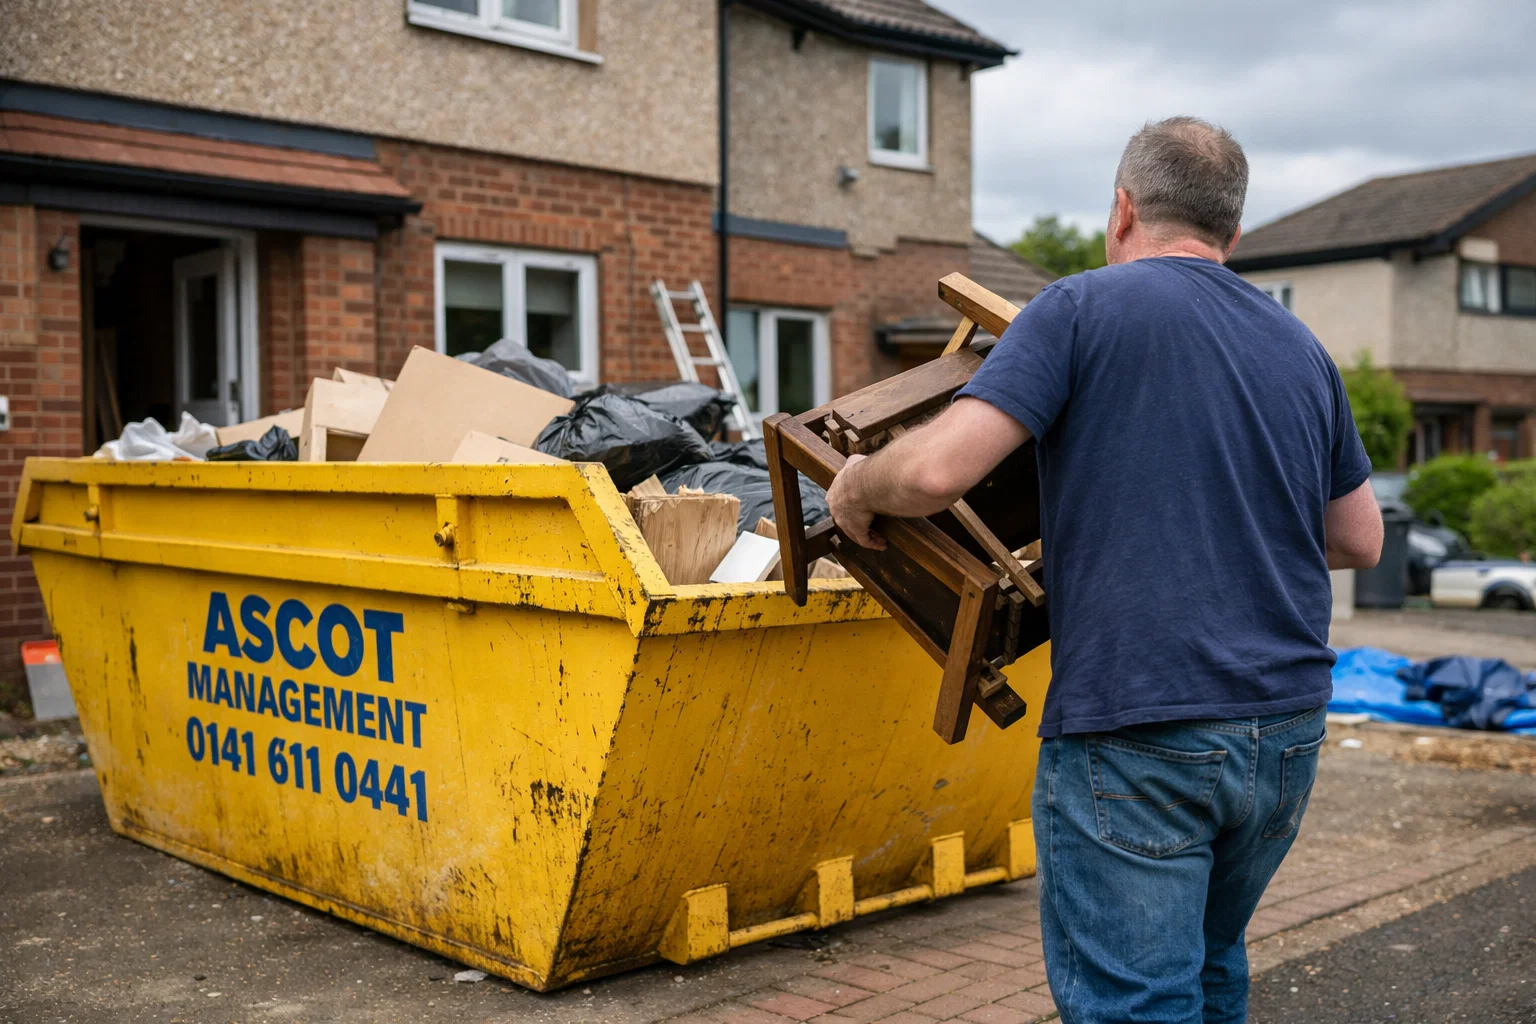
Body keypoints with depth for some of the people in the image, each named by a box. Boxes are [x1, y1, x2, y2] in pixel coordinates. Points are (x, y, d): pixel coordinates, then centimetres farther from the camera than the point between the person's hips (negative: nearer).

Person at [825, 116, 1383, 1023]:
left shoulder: (1082, 309, -5)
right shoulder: (1302, 348, 13)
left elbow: (934, 473, -17)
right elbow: (1361, 541, 21)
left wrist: (855, 488, 4)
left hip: (1136, 730, -7)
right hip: (1289, 728, 7)